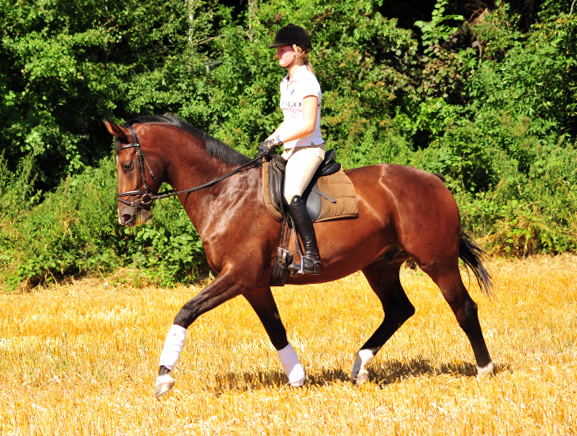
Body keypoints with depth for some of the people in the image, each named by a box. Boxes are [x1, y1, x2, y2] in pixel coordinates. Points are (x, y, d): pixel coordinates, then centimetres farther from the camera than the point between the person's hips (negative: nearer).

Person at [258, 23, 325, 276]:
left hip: (309, 149, -10)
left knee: (291, 194, -31)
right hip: (290, 150, 10)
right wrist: (269, 141, 11)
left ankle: (311, 257, -34)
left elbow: (308, 125, -18)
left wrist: (277, 140, -19)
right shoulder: (286, 84, 17)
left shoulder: (307, 82, -12)